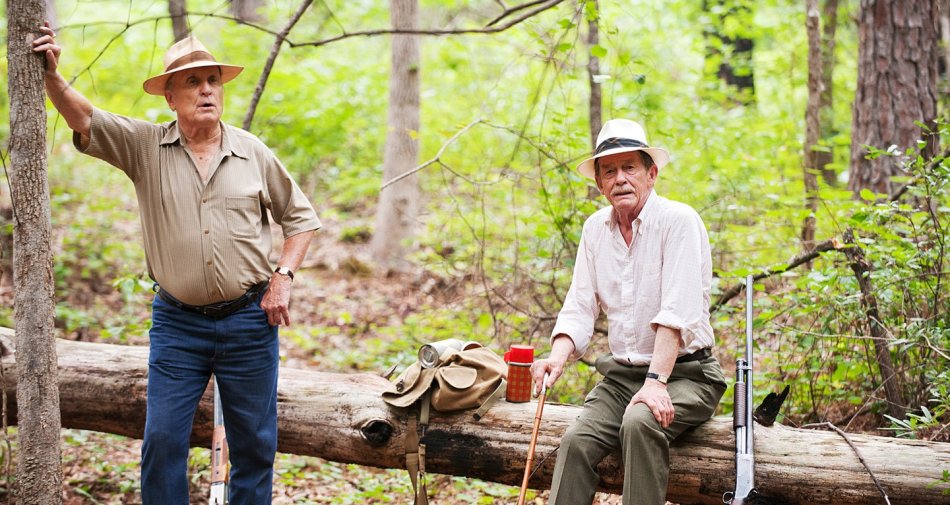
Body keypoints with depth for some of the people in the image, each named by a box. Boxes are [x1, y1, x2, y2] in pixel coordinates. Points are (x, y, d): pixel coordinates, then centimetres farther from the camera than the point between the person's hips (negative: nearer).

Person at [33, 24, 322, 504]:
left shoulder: (253, 152, 2)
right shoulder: (144, 146, 0)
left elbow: (300, 217, 10)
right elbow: (83, 119, -11)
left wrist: (283, 276, -2)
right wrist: (52, 76, -29)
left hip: (248, 320, 0)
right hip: (177, 321, 0)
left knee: (254, 442, 7)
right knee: (162, 439, -2)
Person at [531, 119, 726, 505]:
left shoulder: (678, 221, -11)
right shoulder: (595, 228, 9)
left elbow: (677, 313, -21)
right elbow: (579, 308, 6)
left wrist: (656, 382, -30)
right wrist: (558, 357, -14)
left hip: (684, 374, -5)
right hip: (622, 375, 5)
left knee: (640, 423, -34)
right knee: (576, 441, -19)